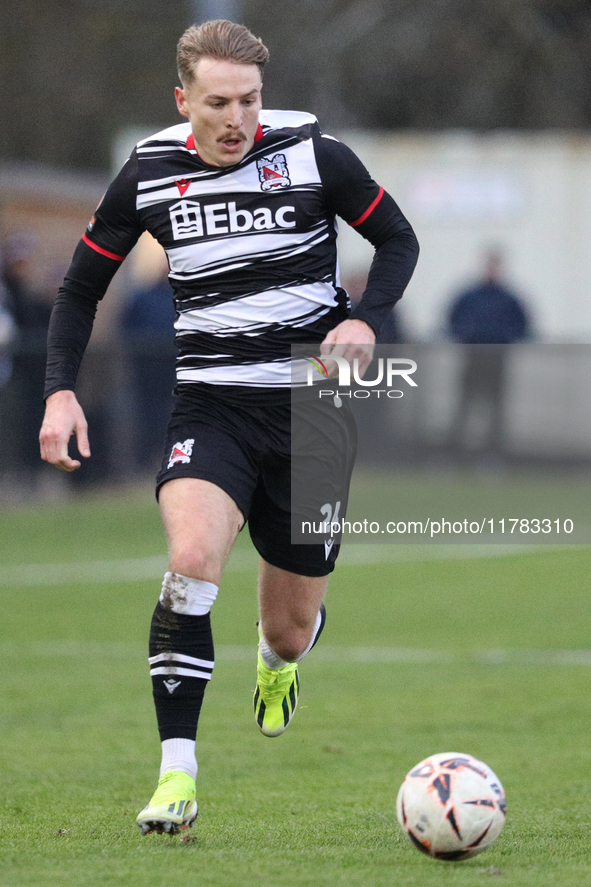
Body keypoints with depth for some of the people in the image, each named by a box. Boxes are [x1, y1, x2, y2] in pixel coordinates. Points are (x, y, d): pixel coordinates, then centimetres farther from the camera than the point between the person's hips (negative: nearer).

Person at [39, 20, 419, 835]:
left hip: (311, 408, 0)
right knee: (193, 558, -30)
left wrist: (365, 319, -12)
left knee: (291, 629, 8)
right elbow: (81, 288, 10)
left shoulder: (314, 156, -7)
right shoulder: (149, 174, -2)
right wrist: (60, 390, -3)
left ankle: (278, 661, 50)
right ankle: (177, 775, -26)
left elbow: (398, 239, 7)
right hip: (211, 405, 0)